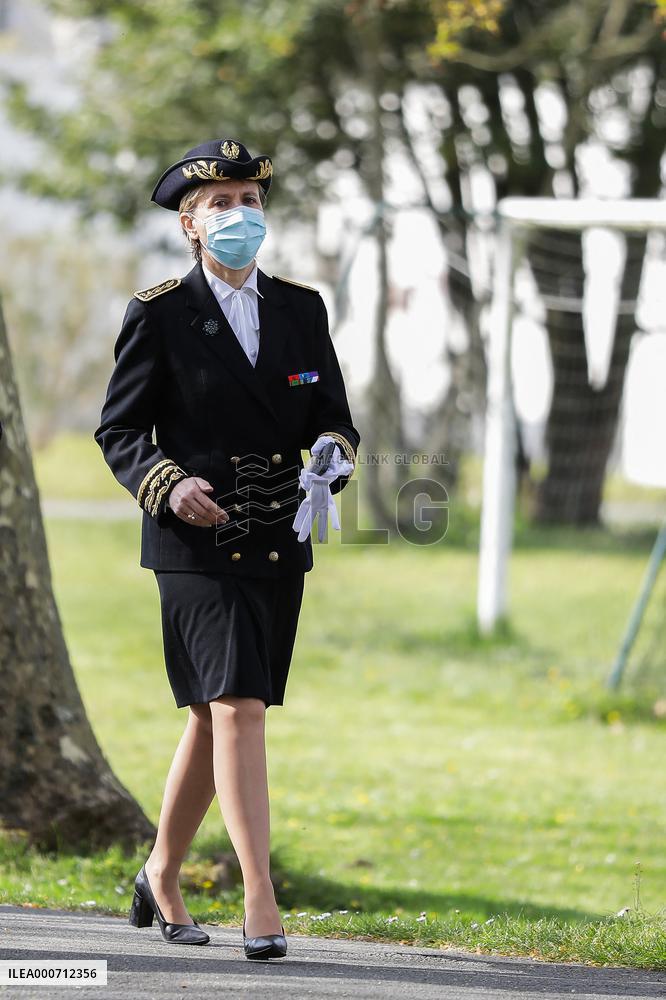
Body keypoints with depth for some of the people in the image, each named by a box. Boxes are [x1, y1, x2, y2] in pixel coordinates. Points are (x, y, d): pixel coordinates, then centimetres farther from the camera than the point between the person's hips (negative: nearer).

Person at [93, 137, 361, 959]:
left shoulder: (301, 309, 10)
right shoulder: (159, 315, -2)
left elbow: (334, 418, 11)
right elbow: (118, 430, 1)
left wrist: (332, 455, -12)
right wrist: (166, 485, -17)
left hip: (279, 548, 5)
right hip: (196, 547, -5)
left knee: (213, 717, 13)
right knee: (236, 709, -15)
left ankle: (161, 877, 30)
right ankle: (260, 903, -17)